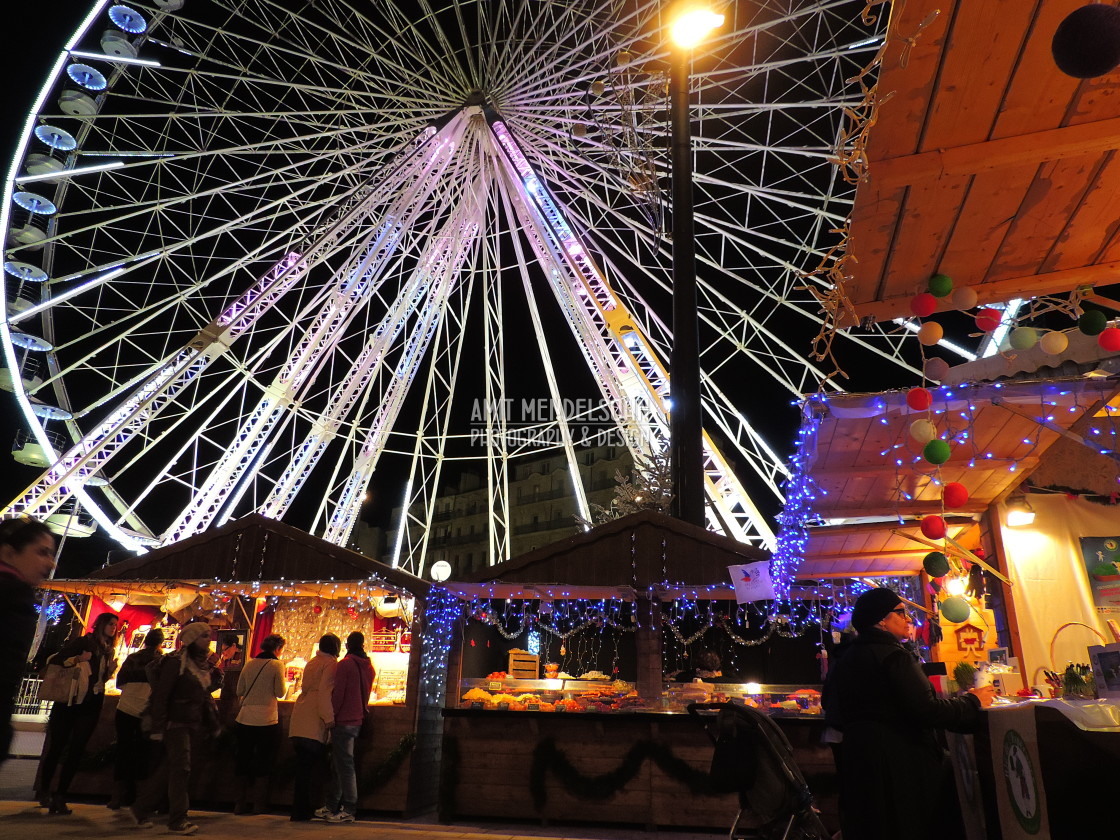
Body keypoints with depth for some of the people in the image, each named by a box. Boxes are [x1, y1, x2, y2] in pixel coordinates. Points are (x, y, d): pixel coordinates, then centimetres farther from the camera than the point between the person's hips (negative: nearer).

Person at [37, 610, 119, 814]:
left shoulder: (108, 651, 14)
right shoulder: (84, 642, -3)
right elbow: (56, 660, -7)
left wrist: (111, 670, -1)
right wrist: (78, 659, -22)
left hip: (91, 705, 4)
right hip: (69, 701, -4)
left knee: (76, 751, 0)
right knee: (56, 746, 4)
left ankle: (60, 796, 6)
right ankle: (44, 790, 24)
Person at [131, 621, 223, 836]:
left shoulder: (205, 664, 11)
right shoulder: (175, 662, -13)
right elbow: (161, 695, -14)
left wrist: (213, 725, 15)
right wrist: (157, 729, -17)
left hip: (193, 724, 7)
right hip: (175, 722, -7)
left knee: (169, 768, 13)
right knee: (181, 767, -8)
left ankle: (142, 809, 29)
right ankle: (177, 820, 0)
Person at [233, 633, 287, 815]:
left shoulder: (249, 665, 6)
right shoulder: (276, 665, -8)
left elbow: (239, 691, 10)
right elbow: (280, 693, -8)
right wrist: (286, 684, 12)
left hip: (244, 720, 4)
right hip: (266, 721, -4)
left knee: (243, 761, 15)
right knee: (264, 762, 9)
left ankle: (240, 803, 20)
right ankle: (259, 804, 13)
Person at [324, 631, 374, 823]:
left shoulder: (345, 664, -13)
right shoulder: (369, 667, 8)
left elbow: (338, 694, -15)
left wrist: (330, 717, -7)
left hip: (343, 721, -7)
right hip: (358, 720, 7)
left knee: (344, 765, -4)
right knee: (339, 764, 17)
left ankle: (349, 810, -2)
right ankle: (332, 806, 25)